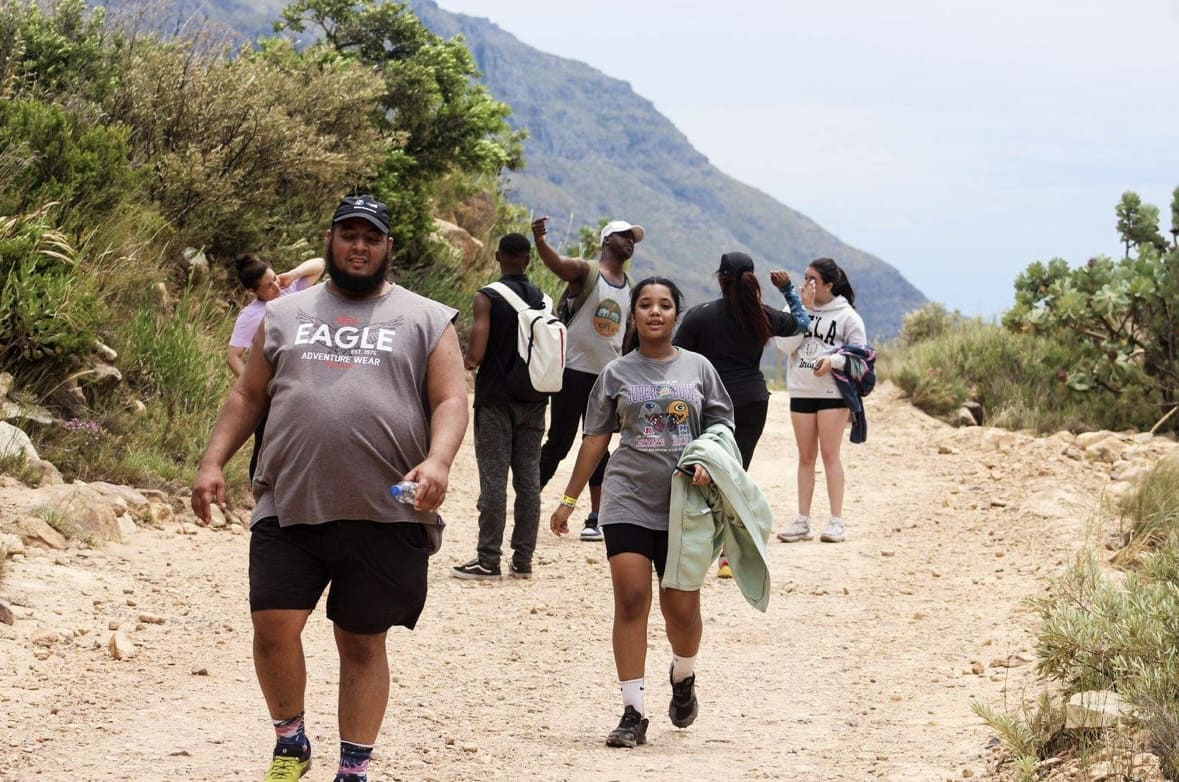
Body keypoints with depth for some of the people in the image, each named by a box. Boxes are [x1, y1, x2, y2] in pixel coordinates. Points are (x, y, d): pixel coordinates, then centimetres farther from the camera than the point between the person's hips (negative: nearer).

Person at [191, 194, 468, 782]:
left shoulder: (426, 321, 8)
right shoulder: (285, 316, 15)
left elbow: (450, 402, 0)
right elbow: (248, 396, 18)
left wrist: (437, 461, -18)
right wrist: (212, 463, 6)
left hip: (386, 515, -2)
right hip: (288, 508, 2)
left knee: (362, 643, 5)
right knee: (273, 625, -7)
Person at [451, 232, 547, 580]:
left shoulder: (488, 298, -10)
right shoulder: (543, 299, 5)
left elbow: (475, 355, -17)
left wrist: (468, 360, 4)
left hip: (496, 399, -5)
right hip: (533, 400, 5)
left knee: (493, 479, -3)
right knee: (529, 479, 7)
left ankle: (488, 560, -2)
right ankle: (523, 560, 9)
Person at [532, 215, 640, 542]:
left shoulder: (630, 286, 12)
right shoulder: (585, 271, -8)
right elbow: (554, 261, -28)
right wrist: (539, 238, -49)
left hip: (608, 376, 6)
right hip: (574, 371, -6)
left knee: (599, 447, 8)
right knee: (558, 443, -3)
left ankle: (597, 518, 13)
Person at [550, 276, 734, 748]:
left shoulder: (697, 368, 8)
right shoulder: (617, 373, 7)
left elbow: (722, 426, 11)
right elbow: (595, 438, 11)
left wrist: (709, 463, -11)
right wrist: (569, 500, 10)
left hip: (684, 503, 0)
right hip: (628, 500, 0)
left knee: (682, 607, 2)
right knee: (631, 600, -9)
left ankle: (683, 679, 35)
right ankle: (633, 713, -5)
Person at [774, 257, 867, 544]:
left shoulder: (846, 315, -3)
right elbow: (785, 345, -6)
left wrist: (833, 360, -20)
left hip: (833, 392, -4)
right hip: (801, 392, 4)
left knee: (830, 454, -5)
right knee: (806, 456, 8)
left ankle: (837, 521, -2)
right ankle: (803, 521, 10)